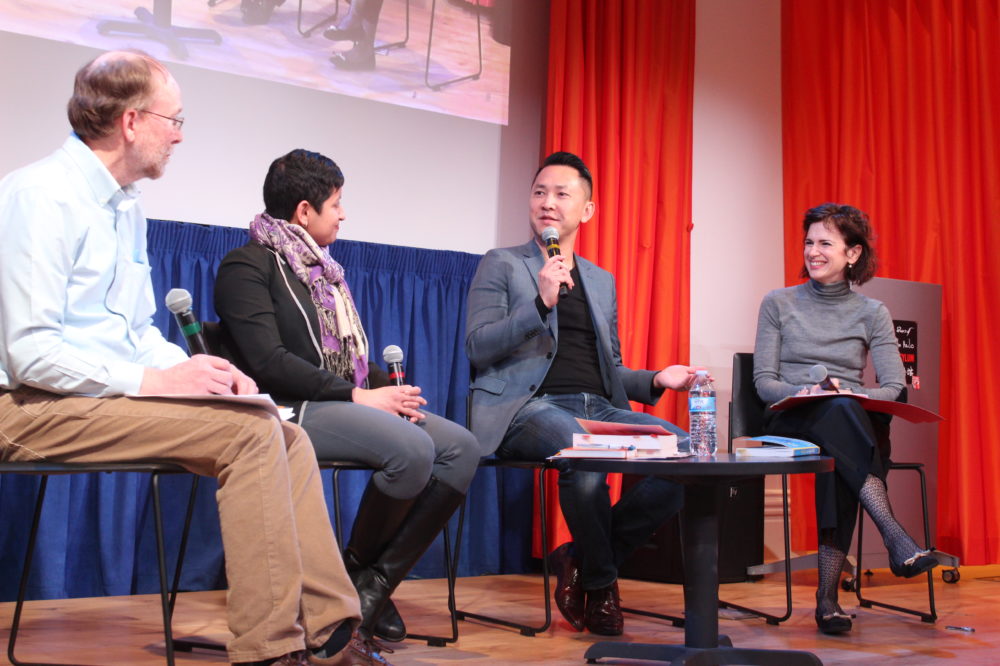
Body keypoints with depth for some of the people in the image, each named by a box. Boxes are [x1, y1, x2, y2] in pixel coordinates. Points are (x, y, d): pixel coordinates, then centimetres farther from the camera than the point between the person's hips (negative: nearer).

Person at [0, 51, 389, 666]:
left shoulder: (128, 205, 15)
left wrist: (195, 371, 0)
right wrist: (154, 380, -19)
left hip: (112, 391, 9)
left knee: (288, 439, -5)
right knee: (251, 432, -23)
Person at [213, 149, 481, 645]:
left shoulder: (320, 268, 22)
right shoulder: (248, 265, -4)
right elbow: (270, 362, -17)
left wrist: (389, 388, 1)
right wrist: (359, 396, -18)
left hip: (341, 403, 9)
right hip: (291, 410, -9)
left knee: (461, 446, -10)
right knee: (412, 449, -30)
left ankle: (379, 580, -10)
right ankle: (356, 573, -7)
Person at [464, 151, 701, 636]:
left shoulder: (602, 281, 24)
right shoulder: (501, 265, 9)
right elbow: (478, 348, -4)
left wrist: (656, 380, 5)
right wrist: (541, 303, -16)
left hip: (598, 408, 5)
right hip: (527, 408, -5)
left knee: (688, 451, -19)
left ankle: (580, 558, -5)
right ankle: (600, 580, -11)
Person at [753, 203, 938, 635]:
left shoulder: (872, 313, 13)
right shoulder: (779, 304, 11)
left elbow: (894, 389, 3)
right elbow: (764, 382, 3)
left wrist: (851, 393, -18)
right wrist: (804, 392, -17)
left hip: (850, 421, 1)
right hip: (790, 423, -1)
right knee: (837, 411, -37)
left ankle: (828, 594, -39)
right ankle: (896, 538, -48)